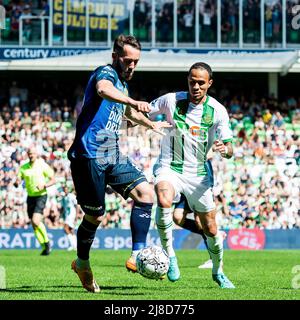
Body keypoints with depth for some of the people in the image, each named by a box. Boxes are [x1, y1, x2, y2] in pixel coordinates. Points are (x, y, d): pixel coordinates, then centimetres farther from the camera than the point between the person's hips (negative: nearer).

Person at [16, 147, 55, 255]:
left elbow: (53, 180, -4)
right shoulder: (23, 167, 5)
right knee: (34, 225, 5)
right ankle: (45, 247, 15)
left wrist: (44, 186, -22)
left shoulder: (43, 166, -7)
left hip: (41, 195, -5)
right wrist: (17, 182, -20)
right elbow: (18, 180, 5)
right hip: (30, 197, 5)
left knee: (36, 221, -21)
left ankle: (46, 241, 0)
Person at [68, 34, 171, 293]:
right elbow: (103, 90, -38)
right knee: (95, 215, -1)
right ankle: (82, 264, 22)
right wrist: (133, 102, -54)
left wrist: (152, 124, 54)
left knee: (146, 193, -9)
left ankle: (137, 256, -11)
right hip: (90, 154, -8)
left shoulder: (123, 83, 17)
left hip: (113, 155, 8)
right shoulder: (106, 73, -11)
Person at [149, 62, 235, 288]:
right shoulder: (171, 100, -7)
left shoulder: (218, 111, -5)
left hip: (199, 174, 2)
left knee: (211, 230, 7)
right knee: (164, 201, -35)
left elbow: (229, 149, -5)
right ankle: (169, 255, -20)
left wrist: (225, 149, -29)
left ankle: (218, 272, 33)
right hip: (170, 167, -2)